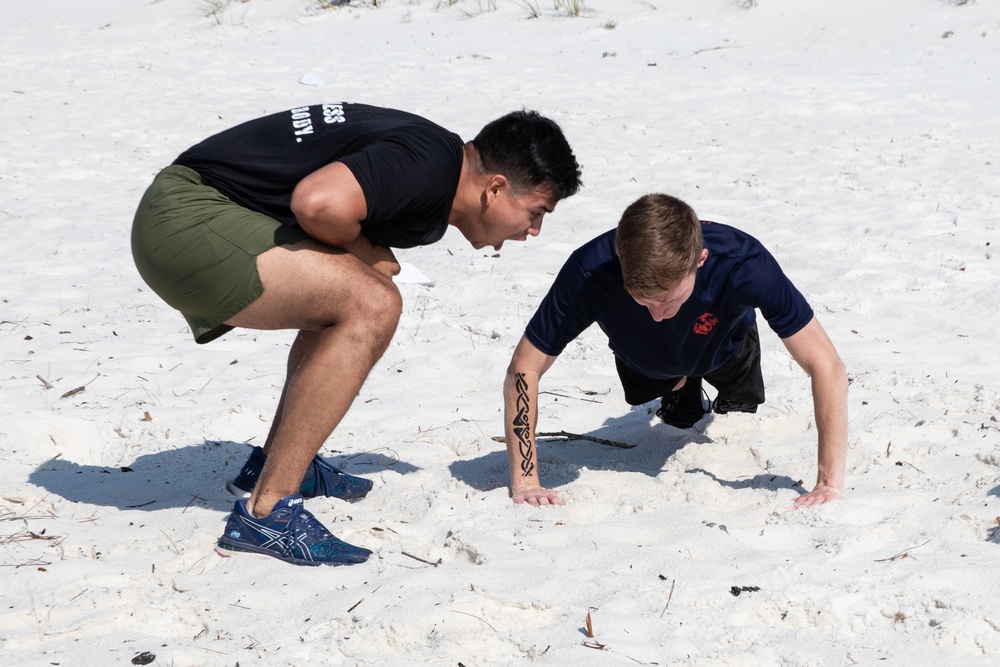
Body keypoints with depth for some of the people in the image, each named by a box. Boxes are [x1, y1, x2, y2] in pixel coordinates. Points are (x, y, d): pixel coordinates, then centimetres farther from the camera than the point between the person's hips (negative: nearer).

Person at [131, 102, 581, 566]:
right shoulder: (429, 162, -16)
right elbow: (319, 203, -31)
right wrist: (364, 253, -10)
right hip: (186, 223, -10)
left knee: (355, 301, 22)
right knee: (371, 305, -20)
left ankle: (270, 465, 27)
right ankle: (265, 511, -18)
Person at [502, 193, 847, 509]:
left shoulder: (743, 264, -46)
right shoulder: (589, 272, -44)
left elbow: (826, 366, -41)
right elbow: (524, 369, -33)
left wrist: (829, 483, -46)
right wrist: (524, 481, -38)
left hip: (725, 351, 0)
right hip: (643, 363, 1)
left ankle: (728, 406, 39)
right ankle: (680, 392, 41)